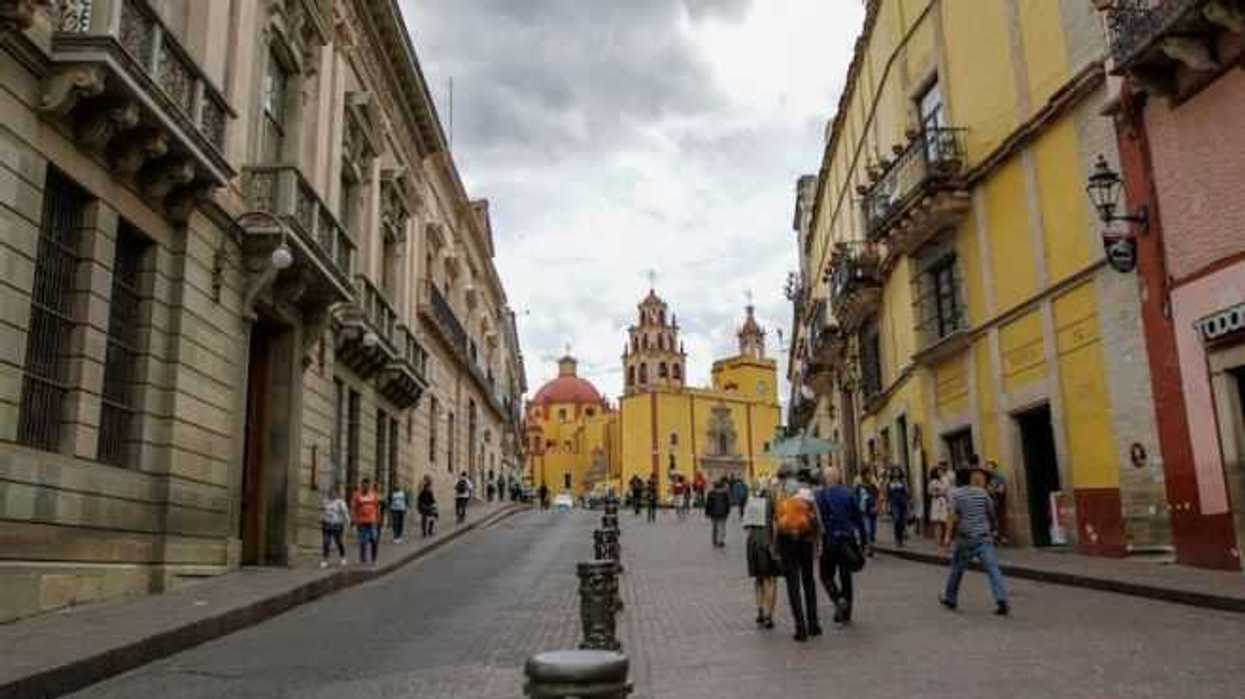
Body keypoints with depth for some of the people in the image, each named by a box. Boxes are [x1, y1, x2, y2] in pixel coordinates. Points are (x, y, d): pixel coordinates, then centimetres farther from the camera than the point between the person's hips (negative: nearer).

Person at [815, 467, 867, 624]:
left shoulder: (821, 494, -6)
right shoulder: (849, 493, 4)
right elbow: (859, 518, 5)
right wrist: (863, 542, 11)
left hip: (829, 540, -3)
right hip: (848, 539, 3)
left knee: (826, 575, 10)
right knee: (846, 576, 13)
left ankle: (838, 599, -15)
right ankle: (845, 614, 16)